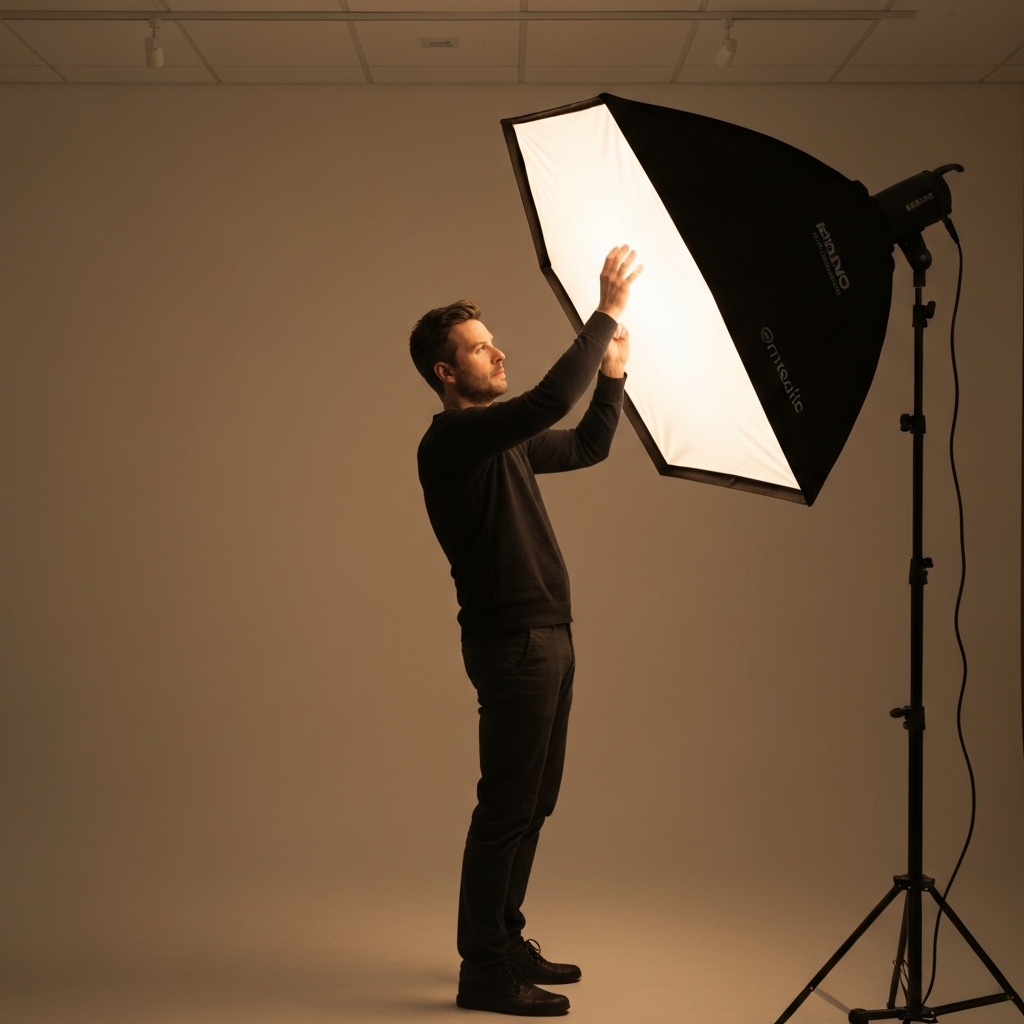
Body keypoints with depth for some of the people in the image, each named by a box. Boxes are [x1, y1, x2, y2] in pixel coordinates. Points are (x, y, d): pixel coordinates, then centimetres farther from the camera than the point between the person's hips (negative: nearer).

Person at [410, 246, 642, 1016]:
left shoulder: (501, 439, 15)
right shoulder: (451, 440, -14)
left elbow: (587, 447, 24)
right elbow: (549, 402, -27)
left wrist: (613, 372, 10)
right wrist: (607, 312, -22)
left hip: (546, 636, 10)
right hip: (513, 642, -9)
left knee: (534, 801, 14)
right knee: (507, 806, -6)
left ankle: (505, 941, 24)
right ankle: (484, 973, 0)